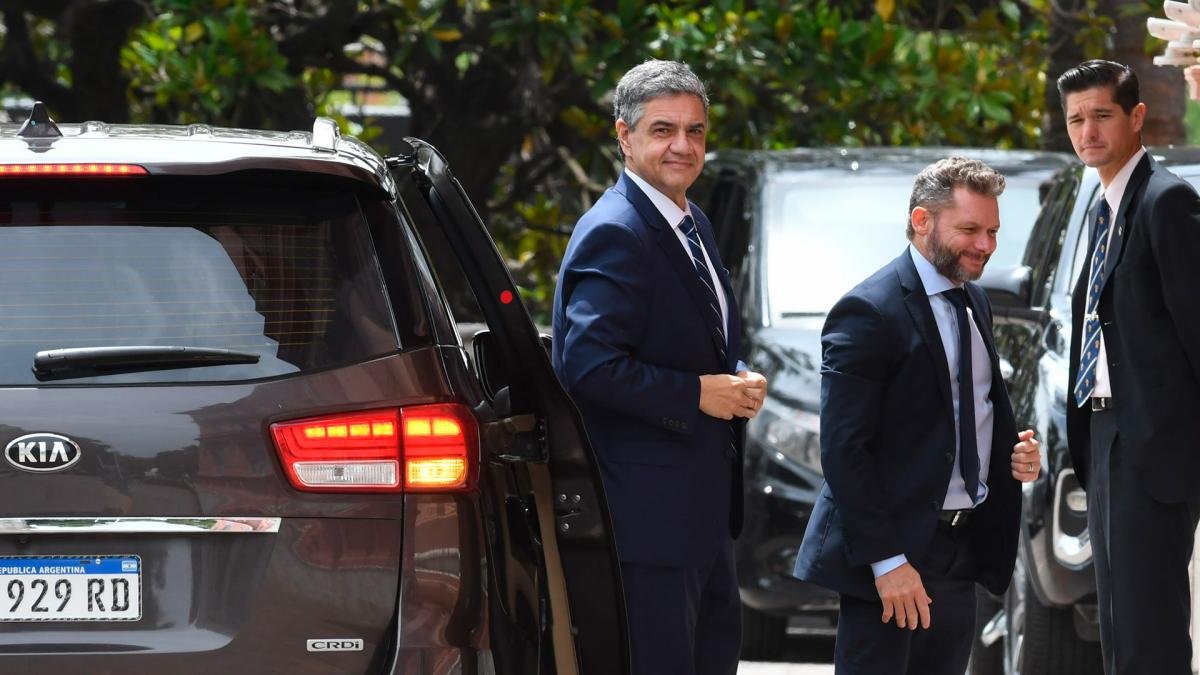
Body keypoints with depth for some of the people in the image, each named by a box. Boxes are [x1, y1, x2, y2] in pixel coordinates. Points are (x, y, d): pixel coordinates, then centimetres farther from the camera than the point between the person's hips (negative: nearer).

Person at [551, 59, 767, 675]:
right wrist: (697, 394, -20)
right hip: (648, 508, -10)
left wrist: (738, 381, 4)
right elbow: (589, 364, -26)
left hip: (705, 506, 10)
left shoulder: (693, 224, 14)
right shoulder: (614, 233, -17)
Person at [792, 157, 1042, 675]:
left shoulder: (974, 303, 14)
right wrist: (886, 561, -21)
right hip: (894, 552, -8)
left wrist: (1015, 449, 4)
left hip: (962, 550, 8)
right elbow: (844, 450, -17)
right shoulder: (869, 313, -13)